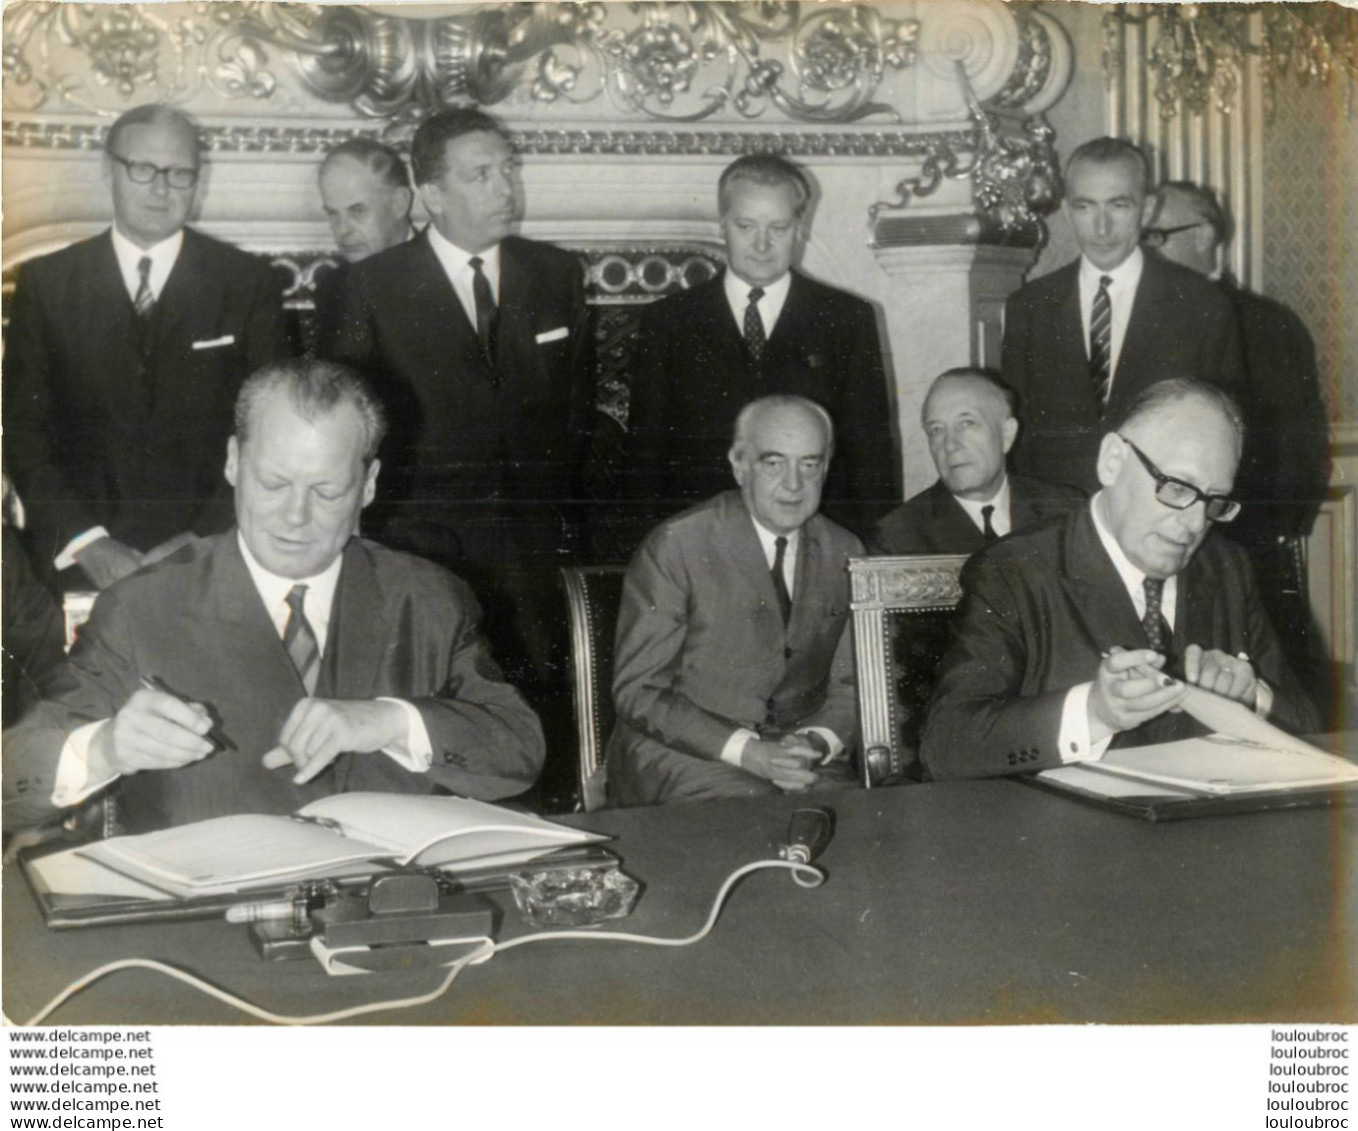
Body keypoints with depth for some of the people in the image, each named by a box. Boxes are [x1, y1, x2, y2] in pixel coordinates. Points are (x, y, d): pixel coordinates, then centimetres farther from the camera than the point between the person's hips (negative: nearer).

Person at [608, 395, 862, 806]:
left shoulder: (845, 553, 9)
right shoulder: (676, 546, -7)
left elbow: (849, 685, 14)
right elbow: (637, 691, -9)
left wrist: (818, 741, -10)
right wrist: (747, 751, -20)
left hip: (796, 755, 4)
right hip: (682, 755, -4)